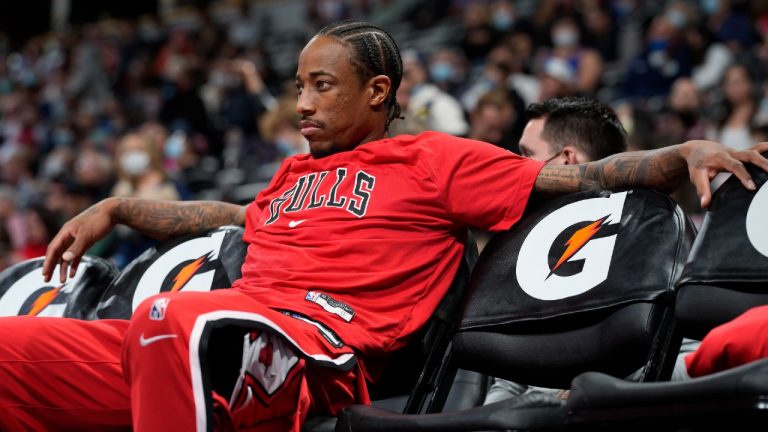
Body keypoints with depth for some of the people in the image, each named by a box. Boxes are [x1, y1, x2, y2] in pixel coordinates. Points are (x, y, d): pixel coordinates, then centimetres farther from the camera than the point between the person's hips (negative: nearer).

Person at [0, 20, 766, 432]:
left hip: (317, 344, -7)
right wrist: (115, 210, 49)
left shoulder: (435, 161, 13)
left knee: (170, 315, -40)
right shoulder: (294, 174, 32)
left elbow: (574, 177, 10)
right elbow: (228, 218, 49)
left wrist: (687, 153, -3)